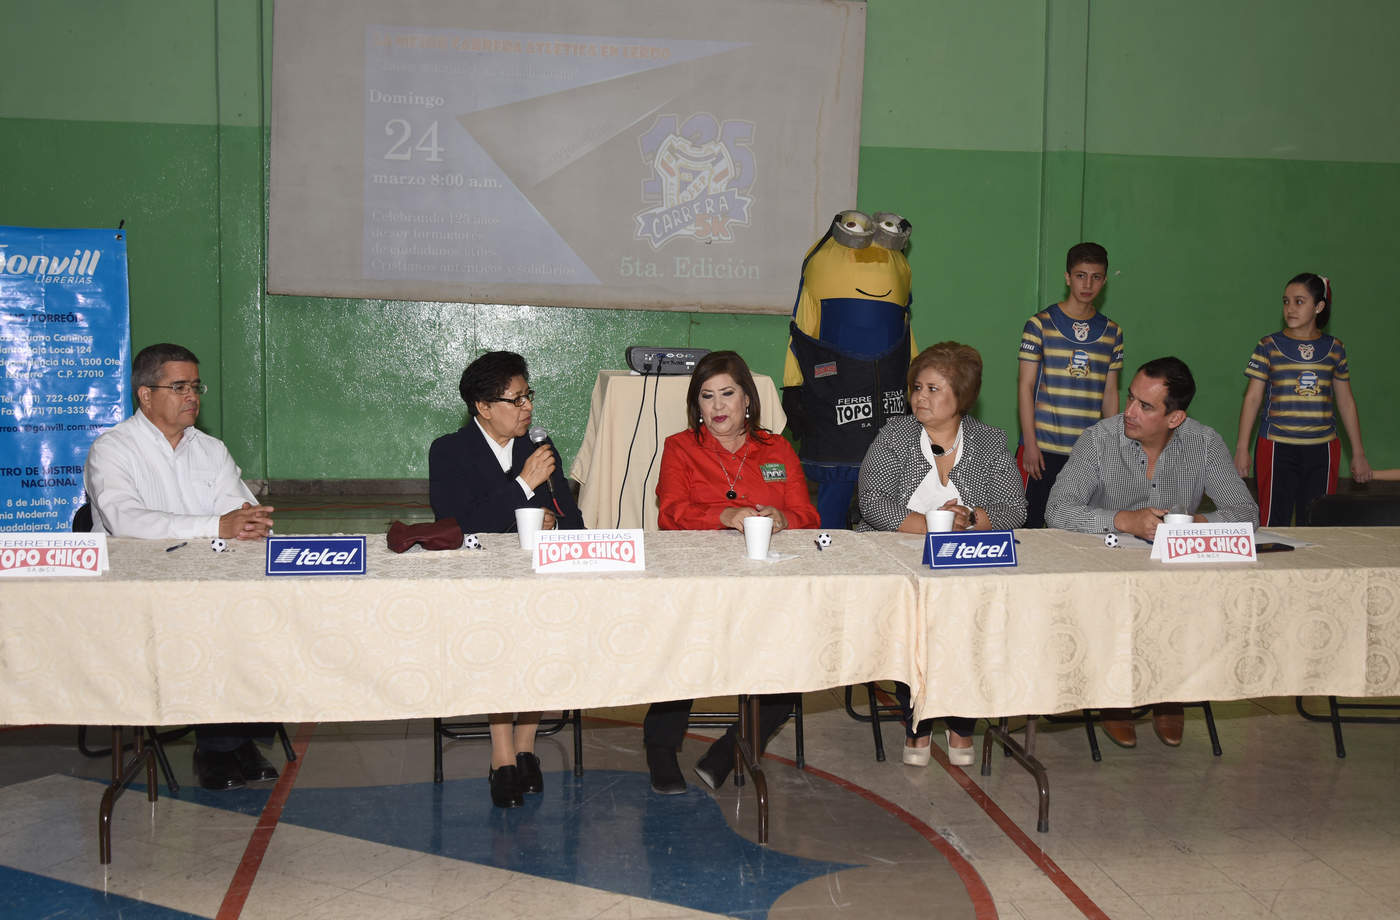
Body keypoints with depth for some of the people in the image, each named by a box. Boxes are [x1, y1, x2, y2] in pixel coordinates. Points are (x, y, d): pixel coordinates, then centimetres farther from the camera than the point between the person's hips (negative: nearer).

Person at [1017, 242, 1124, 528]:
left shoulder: (1112, 333, 10)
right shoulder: (1040, 324, 0)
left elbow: (1110, 392, 15)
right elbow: (1025, 385, -2)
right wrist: (1030, 443, -7)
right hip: (1043, 447, -3)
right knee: (1030, 525, -2)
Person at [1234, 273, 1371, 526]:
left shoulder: (1334, 348, 7)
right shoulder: (1269, 346, 1)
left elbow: (1346, 402, 13)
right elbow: (1252, 398, 1)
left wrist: (1358, 453, 14)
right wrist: (1242, 448, -3)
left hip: (1322, 448, 2)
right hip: (1277, 448, -2)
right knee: (1274, 523, -3)